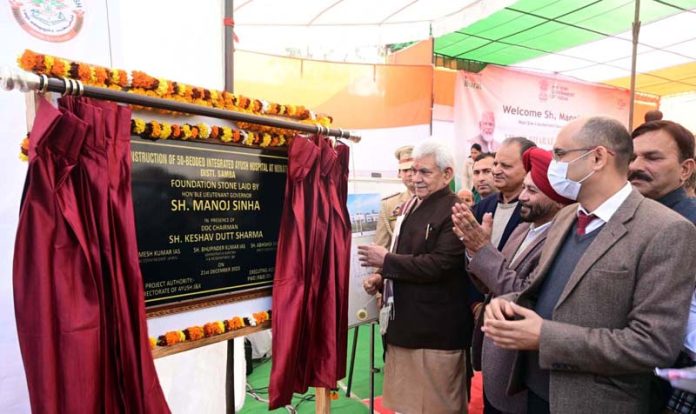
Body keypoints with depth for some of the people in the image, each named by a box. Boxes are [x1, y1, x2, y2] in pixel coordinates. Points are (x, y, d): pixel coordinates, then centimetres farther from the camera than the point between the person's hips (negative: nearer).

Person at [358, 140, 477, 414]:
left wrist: (386, 261, -18)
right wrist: (382, 277, 2)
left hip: (436, 329, -8)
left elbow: (439, 265, -26)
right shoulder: (411, 207, 11)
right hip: (405, 323, 8)